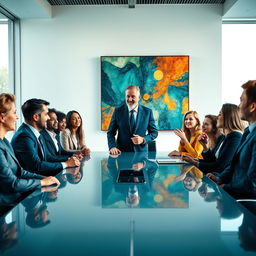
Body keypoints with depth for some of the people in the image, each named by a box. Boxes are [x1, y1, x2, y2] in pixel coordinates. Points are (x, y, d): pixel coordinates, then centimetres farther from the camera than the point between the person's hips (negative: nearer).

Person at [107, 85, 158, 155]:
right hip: (122, 152, 0)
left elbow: (154, 132, 8)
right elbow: (111, 132, 4)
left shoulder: (147, 112, 2)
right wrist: (112, 147, -14)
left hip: (141, 152, 0)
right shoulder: (118, 111, 2)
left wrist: (143, 139, -11)